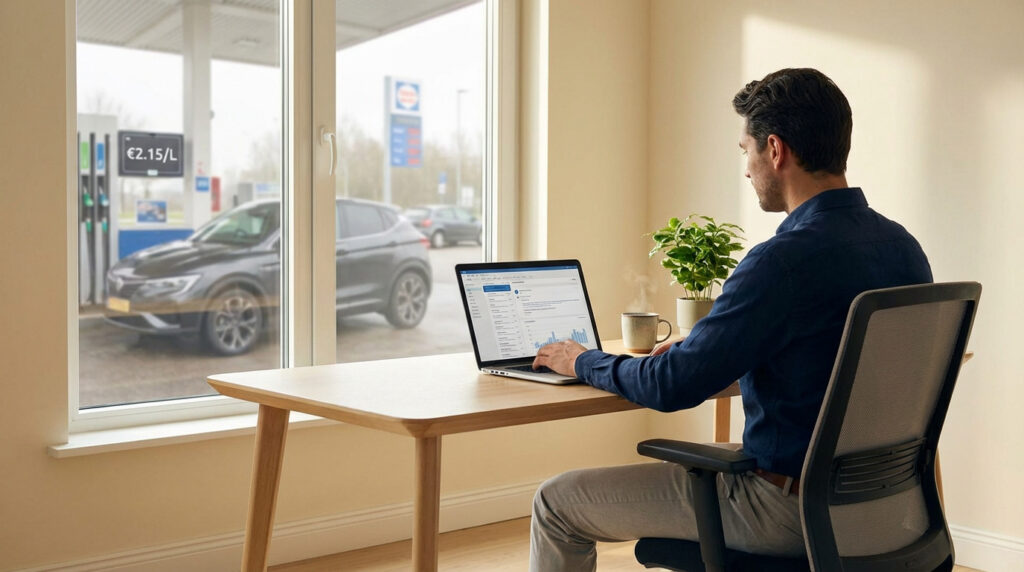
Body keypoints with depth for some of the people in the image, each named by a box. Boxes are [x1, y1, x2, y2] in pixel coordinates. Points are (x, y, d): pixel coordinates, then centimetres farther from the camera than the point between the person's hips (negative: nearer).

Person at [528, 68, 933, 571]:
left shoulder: (785, 260, -25)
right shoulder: (903, 246, 3)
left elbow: (673, 386, -22)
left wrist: (583, 361, -3)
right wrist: (699, 345, 15)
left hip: (789, 509, -9)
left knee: (557, 502, 2)